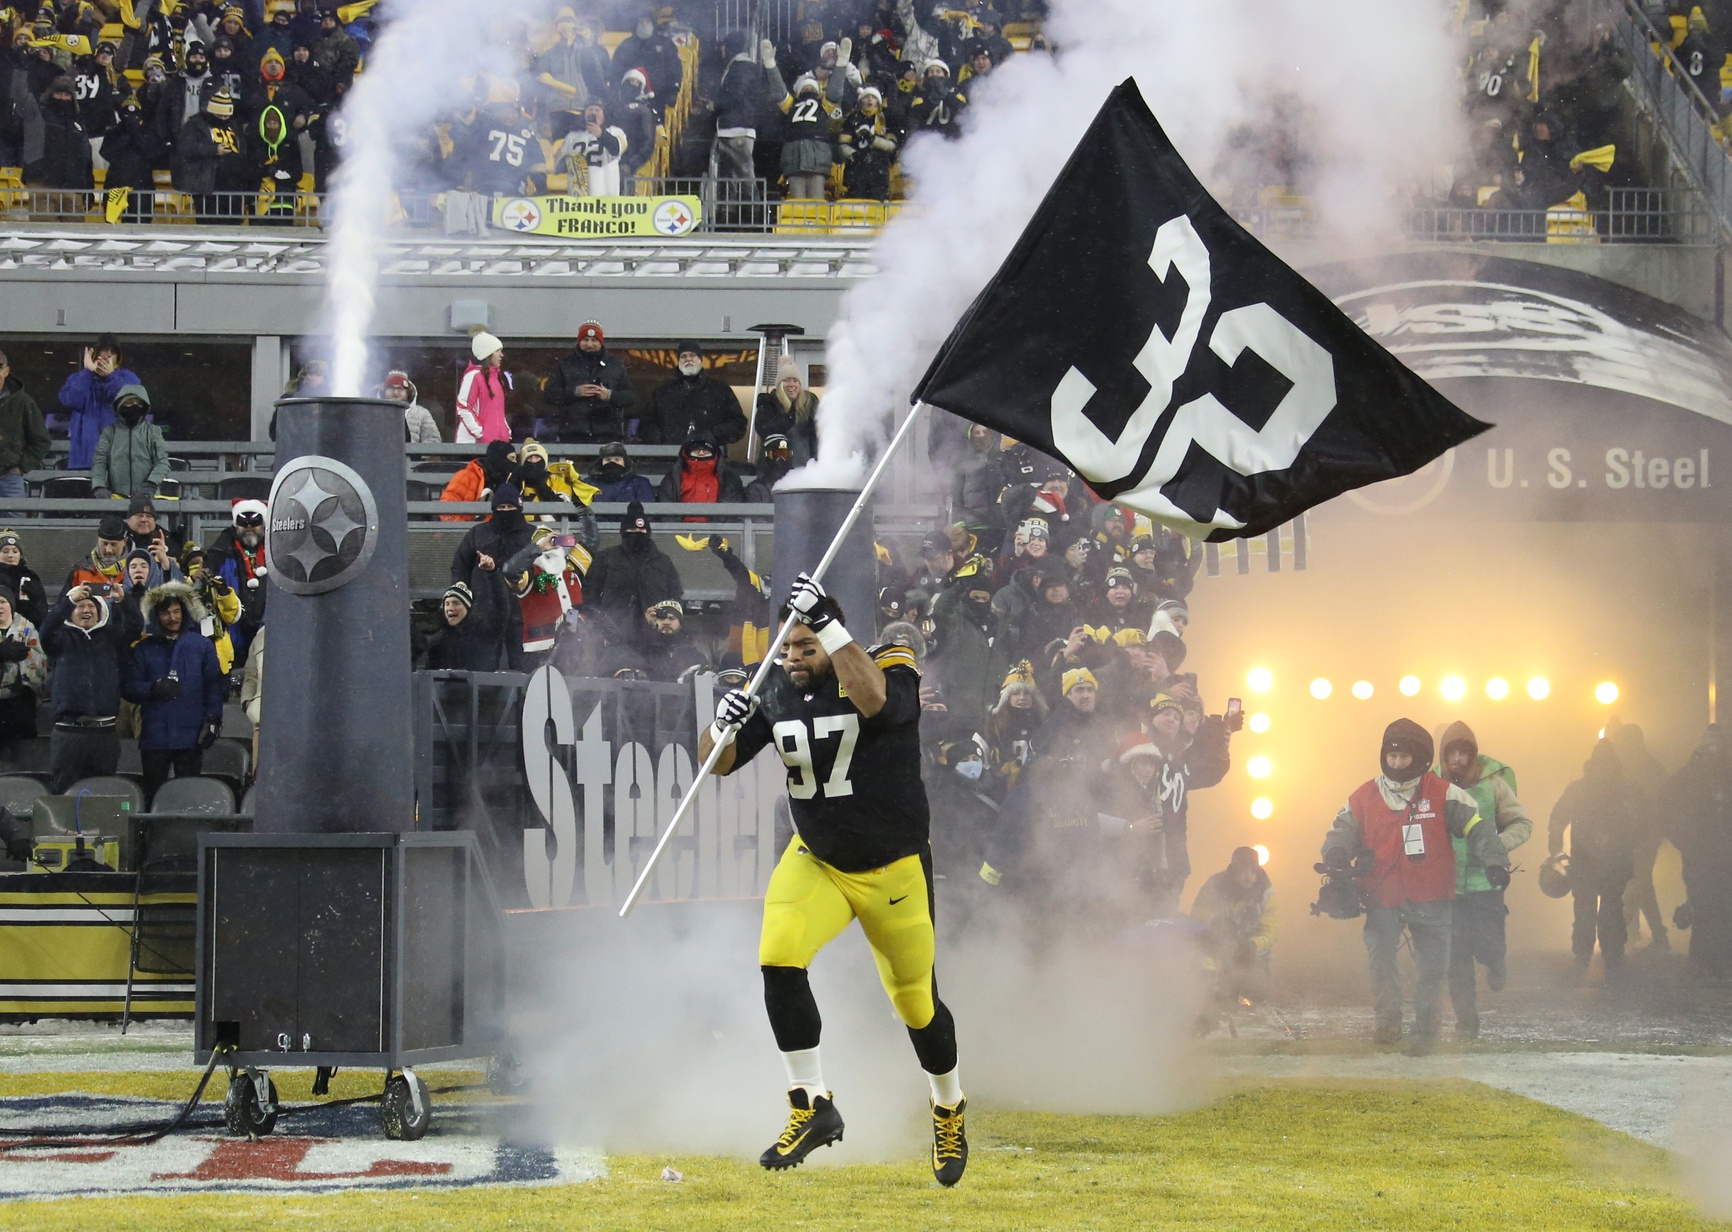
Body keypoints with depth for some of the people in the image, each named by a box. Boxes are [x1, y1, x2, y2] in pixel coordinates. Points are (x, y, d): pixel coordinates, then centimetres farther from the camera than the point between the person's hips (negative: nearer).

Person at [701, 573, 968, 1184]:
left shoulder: (890, 669, -18)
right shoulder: (778, 693, -4)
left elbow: (875, 701, -43)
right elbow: (718, 762, -2)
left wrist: (828, 626, -48)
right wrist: (724, 724, -25)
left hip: (894, 870, -3)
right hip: (814, 861, 3)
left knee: (916, 1002, 8)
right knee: (779, 959, -22)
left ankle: (949, 1108, 36)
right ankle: (813, 1107, -12)